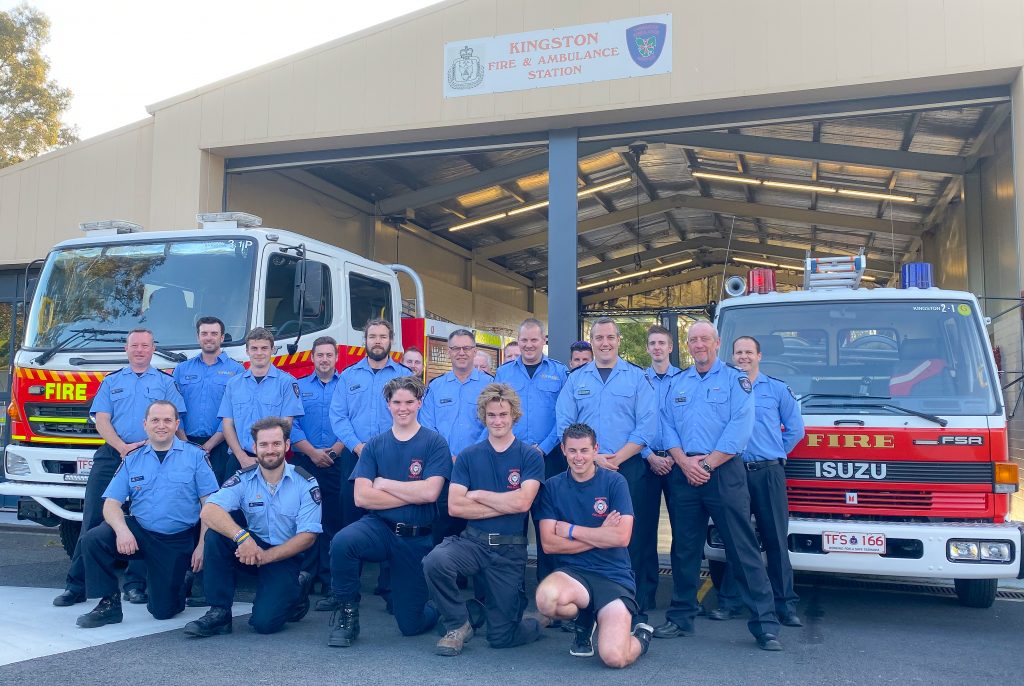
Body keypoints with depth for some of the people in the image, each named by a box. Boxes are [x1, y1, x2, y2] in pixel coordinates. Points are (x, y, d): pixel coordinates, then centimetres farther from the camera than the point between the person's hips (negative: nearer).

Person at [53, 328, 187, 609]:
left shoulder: (166, 382, 12)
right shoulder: (111, 381, 16)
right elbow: (101, 420, 5)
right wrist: (122, 447, -12)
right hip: (111, 456, 1)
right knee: (93, 517, -3)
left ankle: (135, 584, 7)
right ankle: (76, 585, 1)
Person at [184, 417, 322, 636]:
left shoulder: (306, 483, -10)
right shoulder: (244, 479, -6)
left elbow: (308, 536, -12)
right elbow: (209, 511, -21)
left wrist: (266, 556, -23)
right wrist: (242, 536, -38)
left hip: (285, 557, -3)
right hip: (252, 547, 3)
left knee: (265, 622, -22)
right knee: (216, 534, -25)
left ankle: (296, 596, 12)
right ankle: (219, 612, -15)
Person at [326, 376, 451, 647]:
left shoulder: (435, 443, -3)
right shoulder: (374, 445, 4)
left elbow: (430, 492, -16)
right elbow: (362, 497, -7)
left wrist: (384, 484, -8)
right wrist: (413, 494, -12)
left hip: (416, 538, -1)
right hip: (378, 526, 2)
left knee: (411, 625, 1)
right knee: (342, 541, -34)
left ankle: (435, 606, 38)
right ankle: (347, 612, -9)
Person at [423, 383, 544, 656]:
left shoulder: (531, 456, 0)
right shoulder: (468, 457, 4)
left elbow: (522, 502, -15)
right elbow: (455, 506, -7)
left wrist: (477, 495, -6)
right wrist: (506, 505, -11)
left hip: (510, 550, -1)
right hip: (472, 541, 2)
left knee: (501, 637, -2)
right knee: (435, 560, -32)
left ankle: (539, 621, 34)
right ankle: (458, 624, -5)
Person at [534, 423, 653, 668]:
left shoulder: (614, 482, -1)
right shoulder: (552, 487, 3)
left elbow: (622, 537, -12)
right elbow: (549, 544, -5)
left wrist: (571, 530, -6)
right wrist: (601, 536, -9)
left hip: (614, 576, -2)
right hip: (572, 572, 2)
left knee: (614, 657, -22)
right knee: (547, 598, -35)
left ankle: (641, 636, 18)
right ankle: (584, 620, 3)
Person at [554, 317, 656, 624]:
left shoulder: (637, 377, 6)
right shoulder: (576, 378, 11)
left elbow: (647, 425, -2)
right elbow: (564, 423, 4)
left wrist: (617, 457, -12)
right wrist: (594, 457, -9)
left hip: (629, 469, -2)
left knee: (633, 538, -3)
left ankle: (638, 608, 6)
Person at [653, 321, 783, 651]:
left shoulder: (735, 379, 3)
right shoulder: (676, 383, 17)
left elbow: (740, 428, -8)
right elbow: (667, 425, 9)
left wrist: (708, 463, -12)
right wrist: (684, 461, -7)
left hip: (724, 473, -4)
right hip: (683, 473, 4)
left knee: (743, 550, -5)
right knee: (684, 549, 9)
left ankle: (765, 623, 0)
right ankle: (680, 618, 19)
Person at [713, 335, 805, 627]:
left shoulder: (778, 389, 9)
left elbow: (795, 429, 12)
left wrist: (774, 454, 8)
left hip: (769, 473, 0)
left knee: (776, 539, 0)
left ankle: (786, 604, 7)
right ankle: (729, 601, 12)